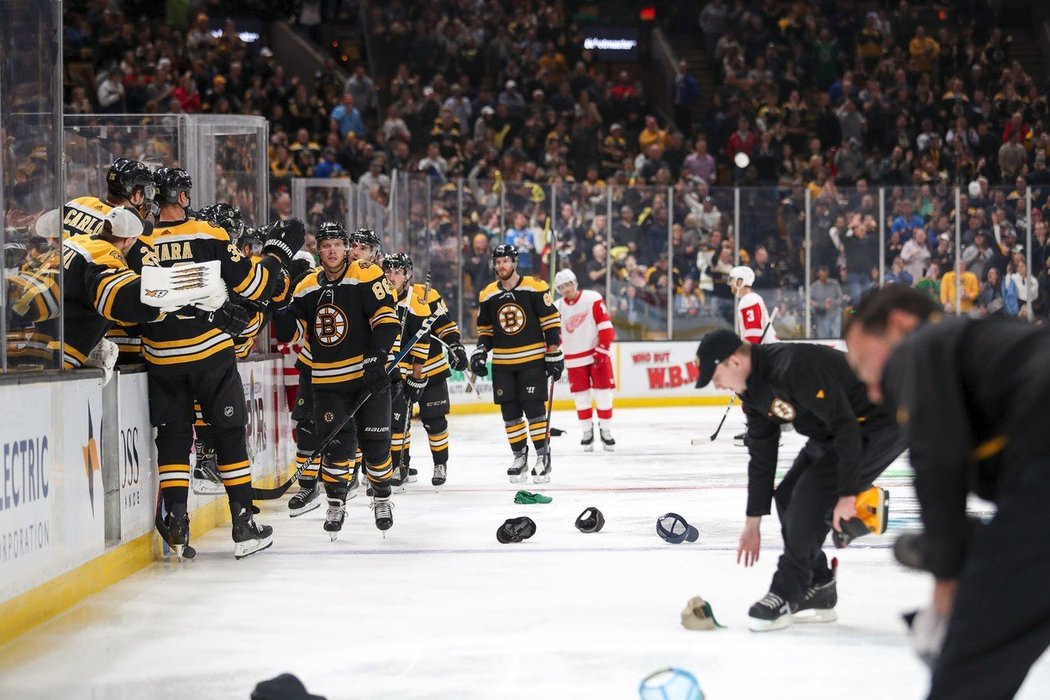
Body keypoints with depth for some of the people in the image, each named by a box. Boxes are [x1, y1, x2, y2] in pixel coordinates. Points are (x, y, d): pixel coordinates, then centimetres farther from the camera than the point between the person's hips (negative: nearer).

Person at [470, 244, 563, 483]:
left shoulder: (534, 288, -7)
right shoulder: (488, 295, 7)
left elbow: (551, 322, -5)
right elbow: (485, 329, 17)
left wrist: (554, 354, -7)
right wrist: (480, 352, 2)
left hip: (533, 359, -4)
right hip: (502, 364, 4)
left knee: (534, 409, -8)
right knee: (509, 412, 5)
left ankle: (543, 455, 1)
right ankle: (520, 456, 16)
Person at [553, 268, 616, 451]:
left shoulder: (592, 299, -9)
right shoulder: (558, 308, 3)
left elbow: (605, 326, -11)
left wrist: (602, 350, -15)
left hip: (598, 353, -3)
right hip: (574, 359, 3)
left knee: (603, 393, -2)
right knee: (581, 397, 4)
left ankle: (605, 430, 9)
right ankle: (587, 431, 15)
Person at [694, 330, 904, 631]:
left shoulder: (795, 367, -31)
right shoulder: (753, 388, 1)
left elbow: (846, 427, -30)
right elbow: (761, 456, 11)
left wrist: (847, 493, -27)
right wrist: (753, 522, 13)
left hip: (878, 424, -10)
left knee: (811, 496, -18)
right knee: (788, 496, 7)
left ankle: (786, 596, -7)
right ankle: (817, 593, 15)